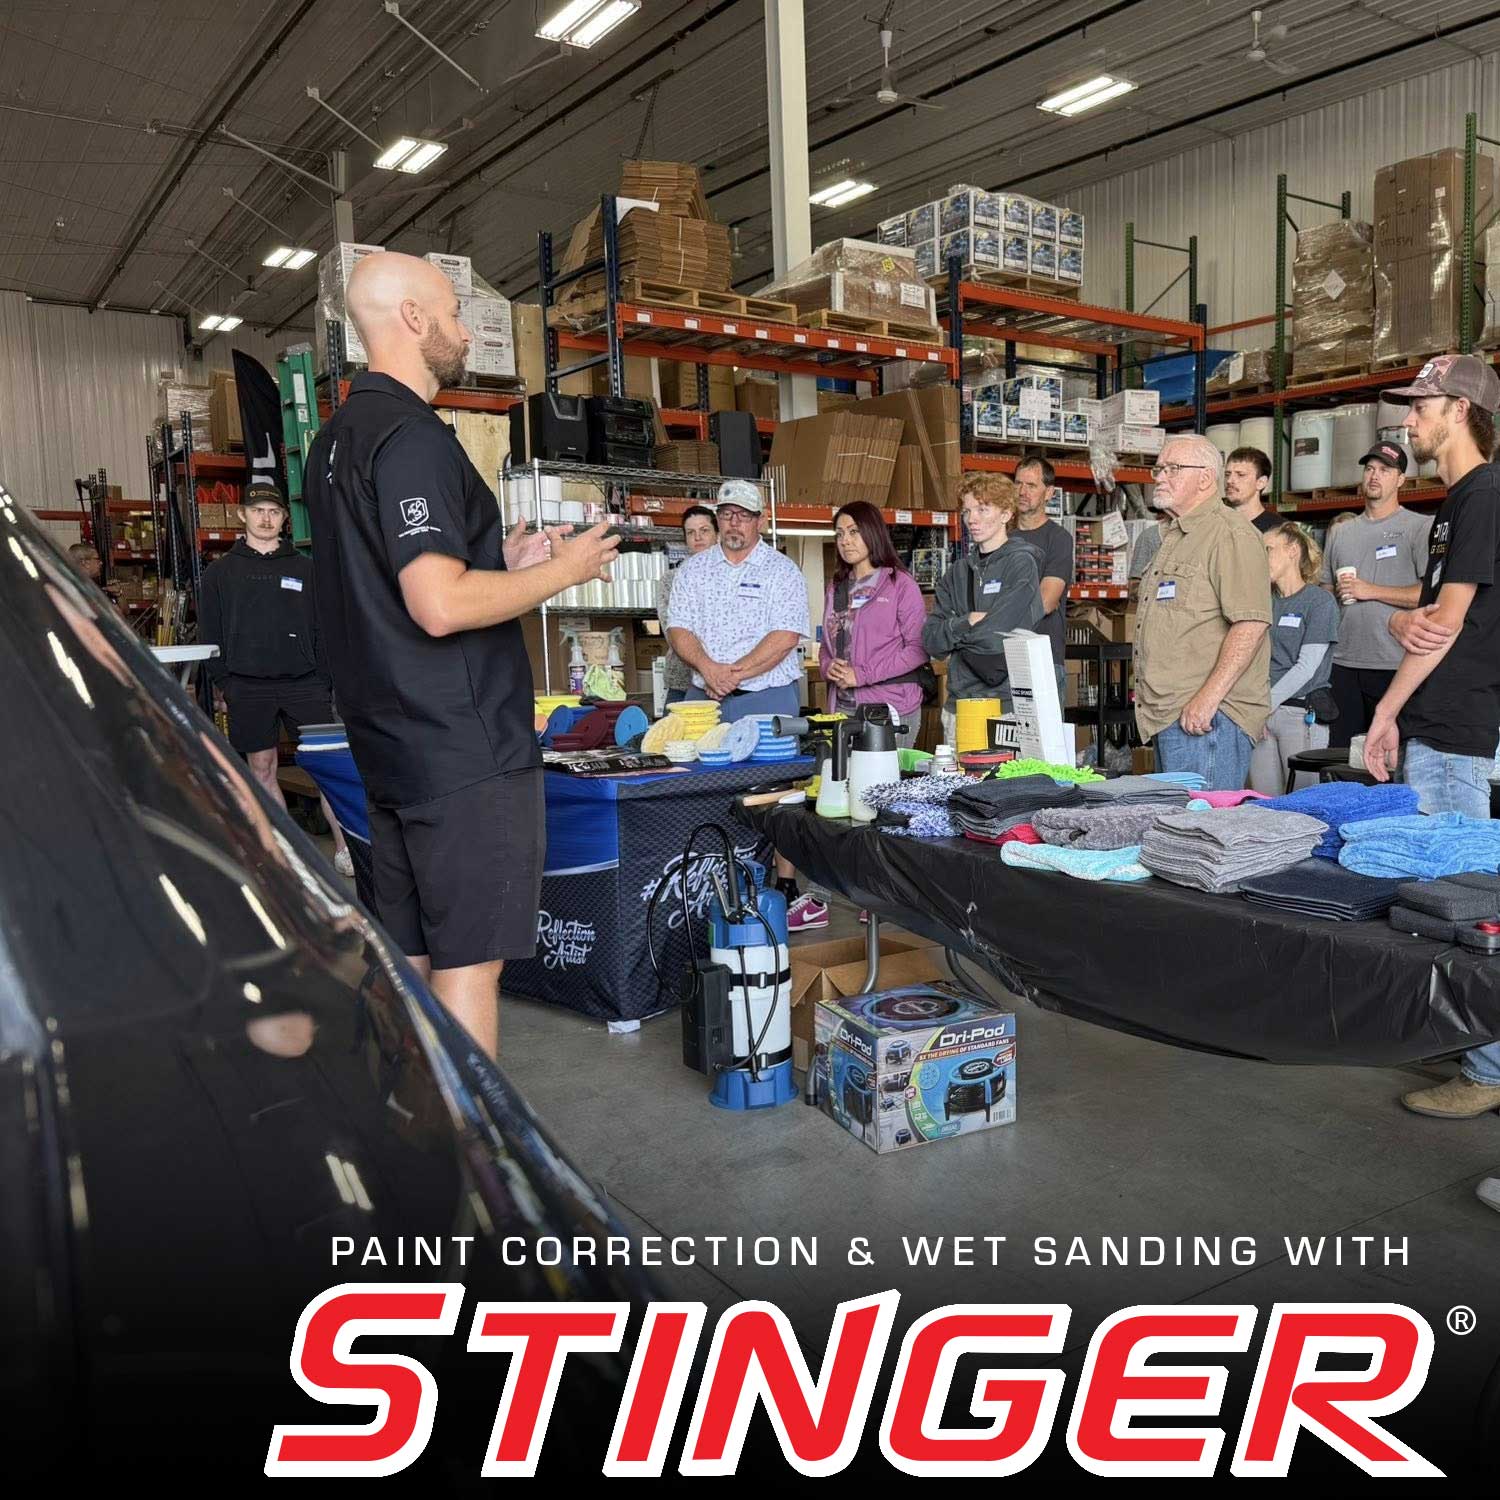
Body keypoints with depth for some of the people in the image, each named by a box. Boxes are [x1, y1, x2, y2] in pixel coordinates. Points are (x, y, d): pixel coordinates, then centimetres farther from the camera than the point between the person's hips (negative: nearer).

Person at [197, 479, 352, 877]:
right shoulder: (220, 571, 9)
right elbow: (210, 635, 7)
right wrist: (220, 686, 0)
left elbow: (322, 631, 9)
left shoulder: (304, 568, 10)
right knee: (262, 769, 5)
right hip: (247, 687, 0)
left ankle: (344, 846, 1)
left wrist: (326, 683, 3)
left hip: (303, 682, 0)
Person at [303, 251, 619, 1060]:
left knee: (408, 963, 16)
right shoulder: (412, 438, -15)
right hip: (464, 751, -10)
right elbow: (441, 607, -24)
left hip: (388, 745, 10)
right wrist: (564, 570, -11)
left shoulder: (336, 438, 16)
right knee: (468, 963, -1)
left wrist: (502, 560, 14)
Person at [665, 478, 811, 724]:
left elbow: (785, 638, -10)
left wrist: (735, 674, -17)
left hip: (768, 700, -2)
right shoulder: (693, 570, 10)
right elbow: (678, 629, 2)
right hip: (703, 696, 2)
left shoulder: (782, 570, 0)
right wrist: (709, 669, -16)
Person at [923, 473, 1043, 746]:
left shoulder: (1021, 562, -2)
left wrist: (952, 632, 1)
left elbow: (995, 635, -13)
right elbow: (930, 640, 6)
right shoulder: (958, 572, 15)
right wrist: (967, 622, -8)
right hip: (959, 701, 5)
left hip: (1007, 704, -5)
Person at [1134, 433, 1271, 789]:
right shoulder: (1174, 539, 23)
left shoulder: (1230, 535, -10)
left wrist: (1208, 698, -25)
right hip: (1166, 716, 10)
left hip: (1207, 716, -10)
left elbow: (1250, 623, -21)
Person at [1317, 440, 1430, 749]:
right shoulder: (1341, 532, 17)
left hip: (1395, 665, -5)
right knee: (1340, 754, 7)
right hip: (1343, 663, 5)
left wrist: (1371, 591, -11)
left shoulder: (1420, 527, 0)